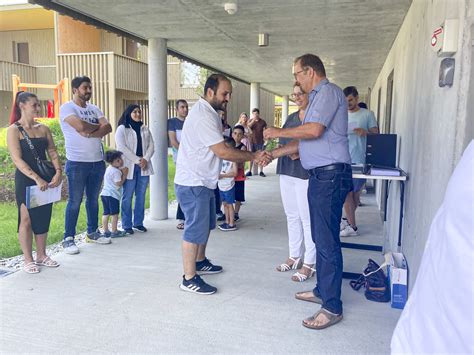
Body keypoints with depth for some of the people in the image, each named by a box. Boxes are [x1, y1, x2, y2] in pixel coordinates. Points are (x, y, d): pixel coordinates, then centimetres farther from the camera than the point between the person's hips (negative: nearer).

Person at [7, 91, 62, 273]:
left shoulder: (43, 128, 8)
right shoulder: (14, 130, -6)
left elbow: (52, 152, 5)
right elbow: (17, 159, -14)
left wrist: (58, 171, -12)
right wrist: (36, 178, -23)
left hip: (45, 179, 5)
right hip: (25, 180, -5)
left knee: (43, 218, 11)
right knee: (26, 219, 1)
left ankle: (41, 255, 24)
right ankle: (28, 260, 12)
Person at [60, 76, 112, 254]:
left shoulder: (94, 109, 13)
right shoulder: (67, 108, -6)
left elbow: (108, 127, -2)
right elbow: (81, 126, -23)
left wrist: (89, 133, -17)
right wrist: (97, 126, -5)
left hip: (98, 161, 6)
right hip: (77, 163, -6)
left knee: (93, 199, 14)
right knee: (75, 201, -2)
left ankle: (92, 232, 27)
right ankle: (68, 238, 7)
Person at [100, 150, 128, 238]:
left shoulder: (108, 169, 15)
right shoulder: (116, 171, -15)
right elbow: (119, 183, -17)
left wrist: (121, 172, 14)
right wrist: (124, 175, -10)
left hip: (104, 194, 9)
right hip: (112, 195, -9)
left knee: (106, 213, 10)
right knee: (114, 213, -1)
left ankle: (106, 231, 16)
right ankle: (114, 232, 4)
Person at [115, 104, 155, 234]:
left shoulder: (145, 129, 15)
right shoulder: (122, 128, 0)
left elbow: (151, 146, 9)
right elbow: (122, 148, -11)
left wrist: (145, 159, -9)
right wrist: (138, 160, -13)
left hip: (144, 166, 5)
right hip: (129, 167, -5)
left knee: (141, 196, 8)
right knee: (127, 197, -1)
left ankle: (138, 222, 18)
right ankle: (127, 225, 7)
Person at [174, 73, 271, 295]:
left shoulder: (209, 113, 13)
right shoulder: (203, 116, -22)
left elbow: (221, 150, 13)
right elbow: (223, 152, -25)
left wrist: (252, 157, 5)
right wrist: (253, 156, -16)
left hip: (204, 182, 11)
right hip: (192, 184, -11)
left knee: (205, 225, 22)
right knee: (195, 229, -4)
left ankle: (200, 262, 39)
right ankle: (189, 279, 7)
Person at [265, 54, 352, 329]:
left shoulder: (329, 91, -8)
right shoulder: (317, 97, 22)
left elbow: (314, 131, -21)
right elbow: (305, 141, 23)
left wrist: (279, 132, -8)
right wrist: (274, 154, 20)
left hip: (330, 175, -10)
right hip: (320, 175, 11)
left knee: (327, 241, -7)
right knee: (321, 238, 16)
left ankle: (332, 308, 3)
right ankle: (322, 291, 30)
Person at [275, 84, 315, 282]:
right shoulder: (291, 118, 17)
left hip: (306, 174, -8)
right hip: (287, 172, 8)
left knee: (307, 219, -2)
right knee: (292, 216, 14)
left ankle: (310, 264, 9)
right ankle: (295, 256, 27)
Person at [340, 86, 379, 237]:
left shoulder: (368, 114, 5)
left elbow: (376, 134, 2)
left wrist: (365, 132, -18)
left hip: (360, 160, -2)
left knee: (356, 193, 3)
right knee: (347, 192, 4)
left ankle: (348, 219, 18)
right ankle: (352, 225, 14)